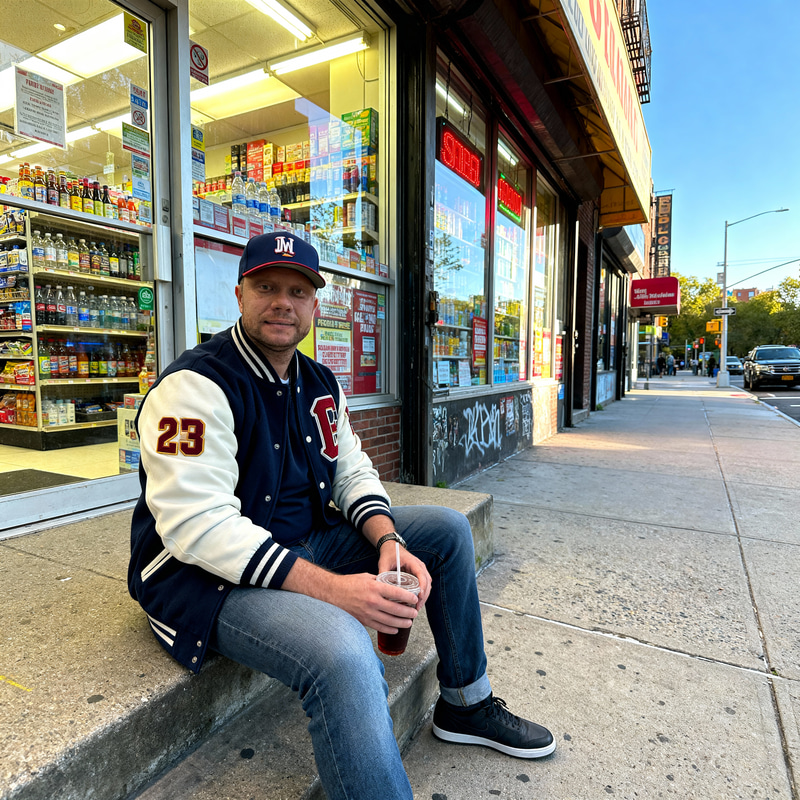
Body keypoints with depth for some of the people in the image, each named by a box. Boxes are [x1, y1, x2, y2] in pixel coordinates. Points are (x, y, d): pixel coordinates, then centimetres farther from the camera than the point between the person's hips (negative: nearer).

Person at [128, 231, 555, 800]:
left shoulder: (320, 384, 7)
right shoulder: (196, 385, -18)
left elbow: (353, 474, 9)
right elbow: (197, 525, -27)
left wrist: (390, 542, -12)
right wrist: (331, 588, -32)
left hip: (307, 544, 8)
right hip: (210, 579, -8)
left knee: (448, 529, 7)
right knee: (345, 653, -39)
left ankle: (466, 704, 22)